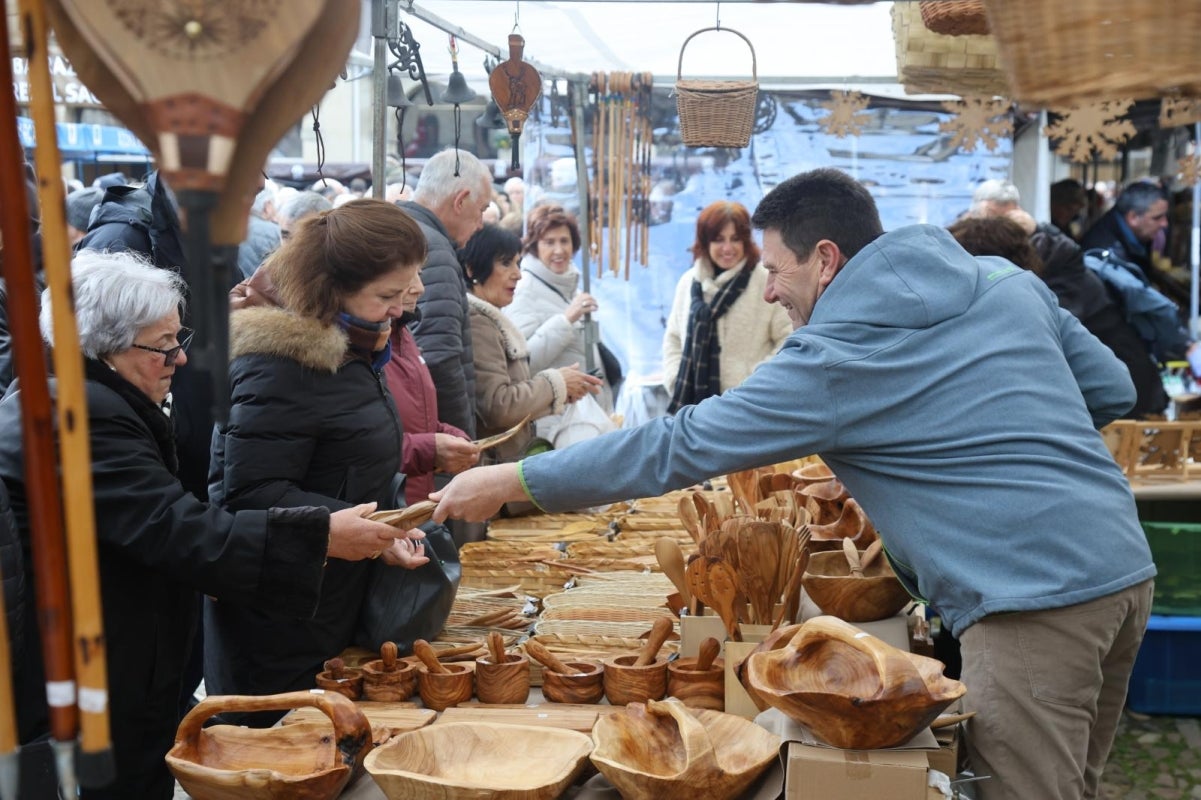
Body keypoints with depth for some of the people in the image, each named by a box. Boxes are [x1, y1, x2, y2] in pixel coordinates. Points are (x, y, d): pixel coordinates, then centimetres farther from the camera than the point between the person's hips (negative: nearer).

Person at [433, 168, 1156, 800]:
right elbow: (1113, 388, 15)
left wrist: (509, 482, -3)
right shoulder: (1008, 280, 10)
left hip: (1036, 596, -8)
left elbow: (677, 447, -10)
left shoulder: (834, 360, -11)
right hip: (1126, 565, 9)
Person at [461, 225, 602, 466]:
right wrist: (555, 383, -8)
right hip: (494, 462, -10)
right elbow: (497, 407, -22)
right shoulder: (476, 324, -15)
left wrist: (564, 389, 3)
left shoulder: (488, 320, 17)